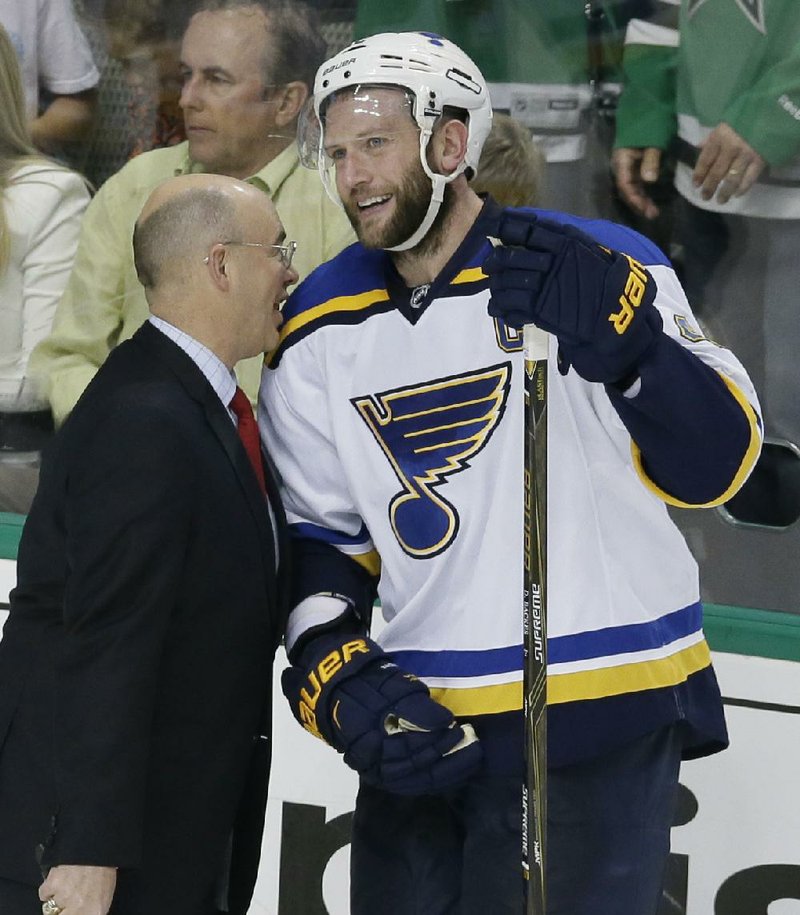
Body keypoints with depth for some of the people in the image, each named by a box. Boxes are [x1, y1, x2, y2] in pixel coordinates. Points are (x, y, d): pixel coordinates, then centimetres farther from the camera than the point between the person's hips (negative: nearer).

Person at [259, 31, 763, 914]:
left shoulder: (601, 270, -9)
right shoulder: (319, 329, 7)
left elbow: (713, 465, -15)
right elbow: (320, 535, 14)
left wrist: (620, 336, -31)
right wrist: (336, 676, -2)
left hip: (606, 718, -5)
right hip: (421, 721, 5)